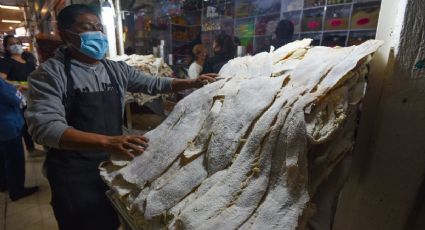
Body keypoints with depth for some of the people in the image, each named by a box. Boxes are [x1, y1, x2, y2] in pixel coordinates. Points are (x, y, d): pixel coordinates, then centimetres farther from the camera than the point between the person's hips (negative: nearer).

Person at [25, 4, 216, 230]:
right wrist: (107, 142, -42)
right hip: (74, 173, -4)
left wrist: (192, 83, -5)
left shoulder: (117, 70, 1)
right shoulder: (50, 73, -14)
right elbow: (46, 127, -26)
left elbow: (154, 84, 8)